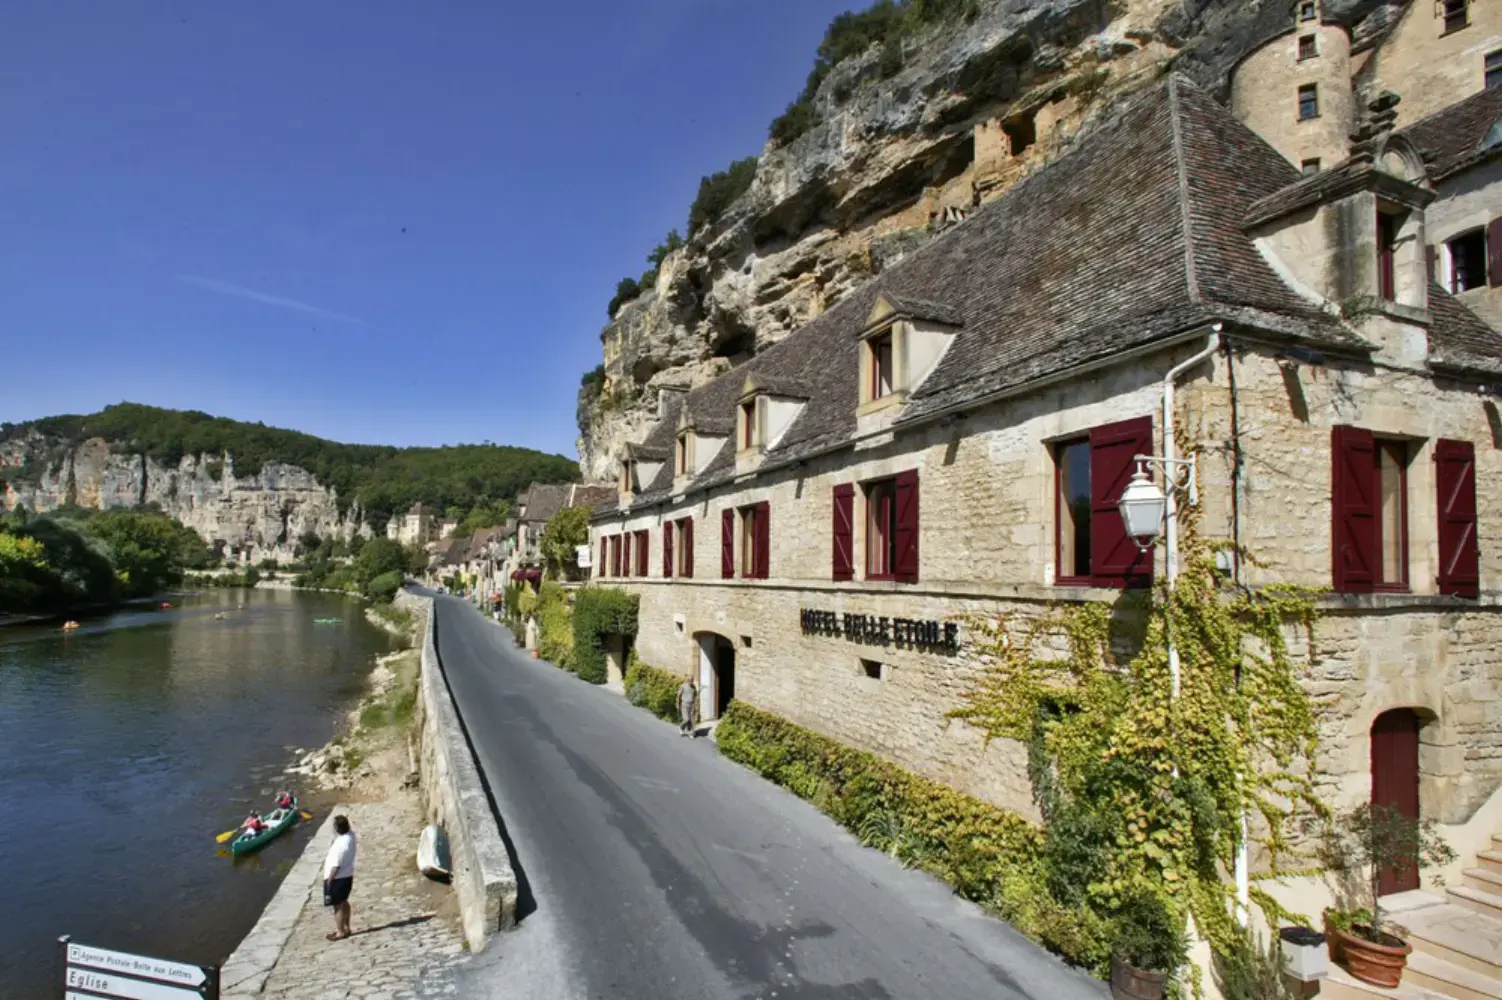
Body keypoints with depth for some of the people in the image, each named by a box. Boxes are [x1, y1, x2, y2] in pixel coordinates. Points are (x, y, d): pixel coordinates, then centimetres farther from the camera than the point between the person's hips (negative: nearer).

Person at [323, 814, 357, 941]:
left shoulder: (340, 844, -30)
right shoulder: (350, 834, -6)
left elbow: (336, 866, -24)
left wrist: (329, 880, -14)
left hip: (338, 878, -9)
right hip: (347, 875, 9)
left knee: (338, 905, 7)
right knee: (343, 902, 22)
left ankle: (340, 932, 19)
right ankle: (346, 928, 34)